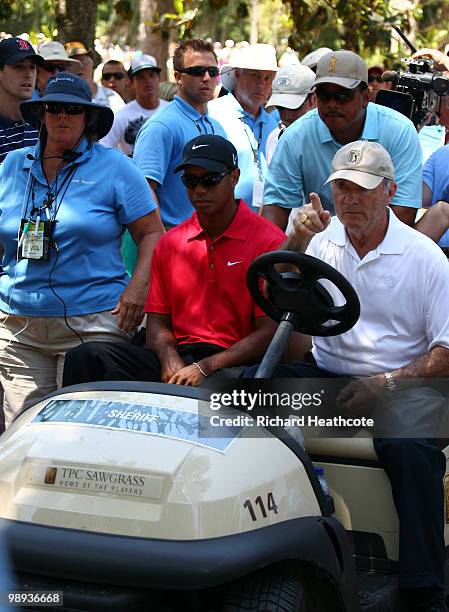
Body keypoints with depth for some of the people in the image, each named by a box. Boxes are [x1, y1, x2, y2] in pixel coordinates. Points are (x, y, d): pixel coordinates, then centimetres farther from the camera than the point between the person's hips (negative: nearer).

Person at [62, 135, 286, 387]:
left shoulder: (269, 241, 1)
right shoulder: (170, 243, 18)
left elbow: (270, 332, -6)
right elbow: (157, 321, 17)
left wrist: (205, 368, -15)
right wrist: (170, 358, -7)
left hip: (236, 364, -5)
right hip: (177, 359, 5)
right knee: (87, 357, -17)